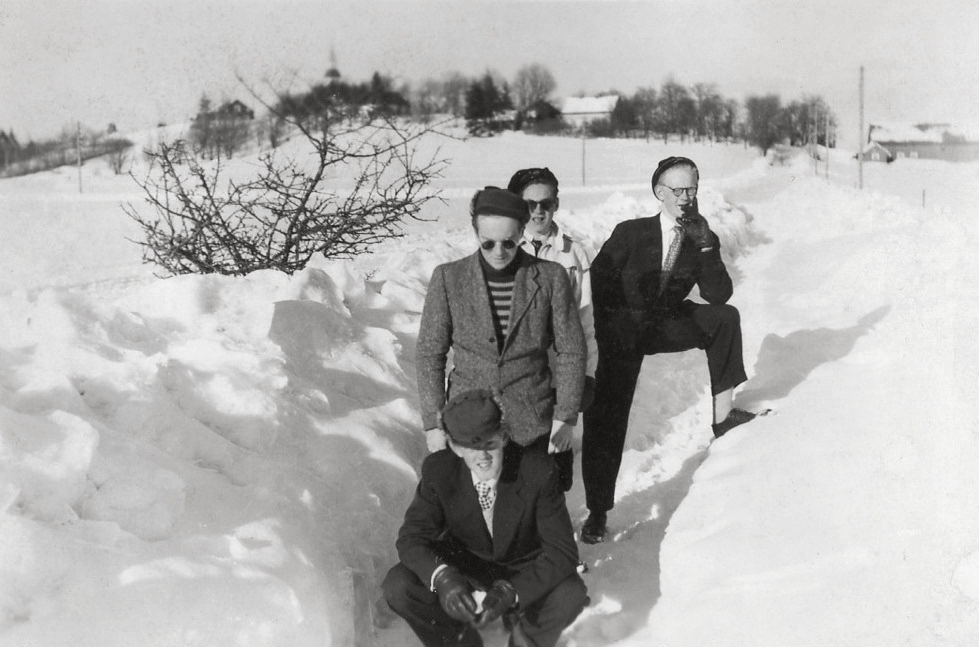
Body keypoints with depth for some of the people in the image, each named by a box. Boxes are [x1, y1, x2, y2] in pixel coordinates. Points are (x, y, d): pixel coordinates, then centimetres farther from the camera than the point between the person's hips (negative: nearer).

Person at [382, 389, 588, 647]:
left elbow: (562, 552, -25)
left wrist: (510, 593, -41)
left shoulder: (539, 471, -27)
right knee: (398, 587, -23)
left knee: (570, 597, -31)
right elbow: (412, 537, -18)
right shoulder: (438, 469, -21)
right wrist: (443, 577, -40)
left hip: (525, 569, -1)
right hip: (465, 563, 1)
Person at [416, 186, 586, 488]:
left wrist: (565, 417, -1)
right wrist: (433, 423, -1)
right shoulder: (449, 278, -2)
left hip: (534, 429, 0)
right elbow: (430, 353, 2)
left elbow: (571, 351, 3)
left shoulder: (550, 277, -2)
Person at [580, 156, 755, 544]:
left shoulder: (704, 240, -7)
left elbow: (718, 295, -16)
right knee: (605, 419, -8)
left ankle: (723, 413, -9)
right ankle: (597, 511, 4)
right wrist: (610, 329, -6)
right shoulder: (630, 233, -14)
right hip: (623, 333, -3)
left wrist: (706, 246, -26)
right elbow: (600, 279, -4)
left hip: (668, 325, 3)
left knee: (725, 318, -20)